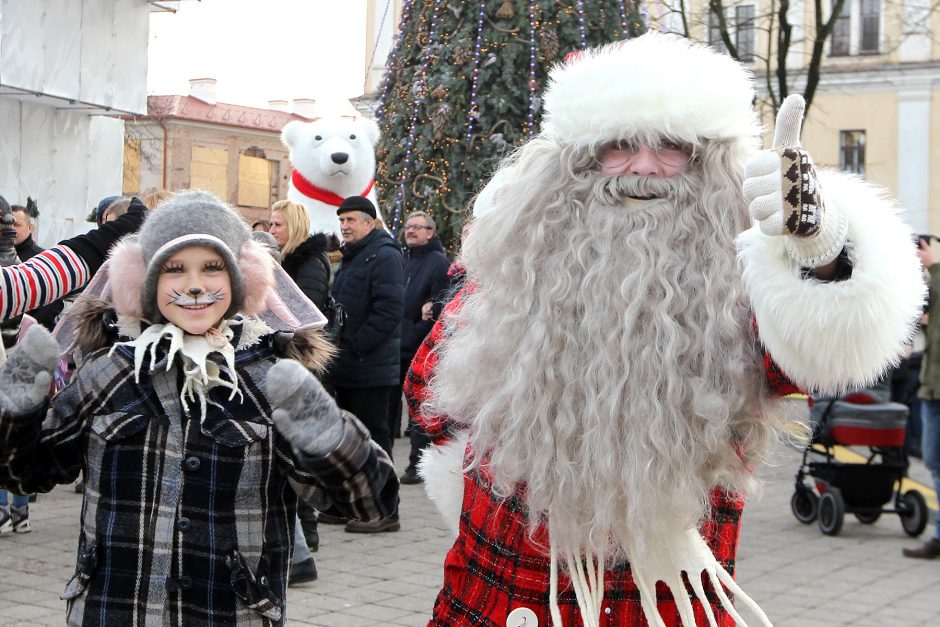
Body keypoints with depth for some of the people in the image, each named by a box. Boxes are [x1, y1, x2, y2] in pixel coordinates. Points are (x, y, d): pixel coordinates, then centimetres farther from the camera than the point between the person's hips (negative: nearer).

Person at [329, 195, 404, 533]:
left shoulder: (383, 256, -13)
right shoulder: (352, 257, 19)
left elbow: (389, 310, -23)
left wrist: (355, 346, -20)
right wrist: (335, 343, 13)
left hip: (369, 366, -10)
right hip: (347, 366, 10)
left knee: (373, 437, -5)